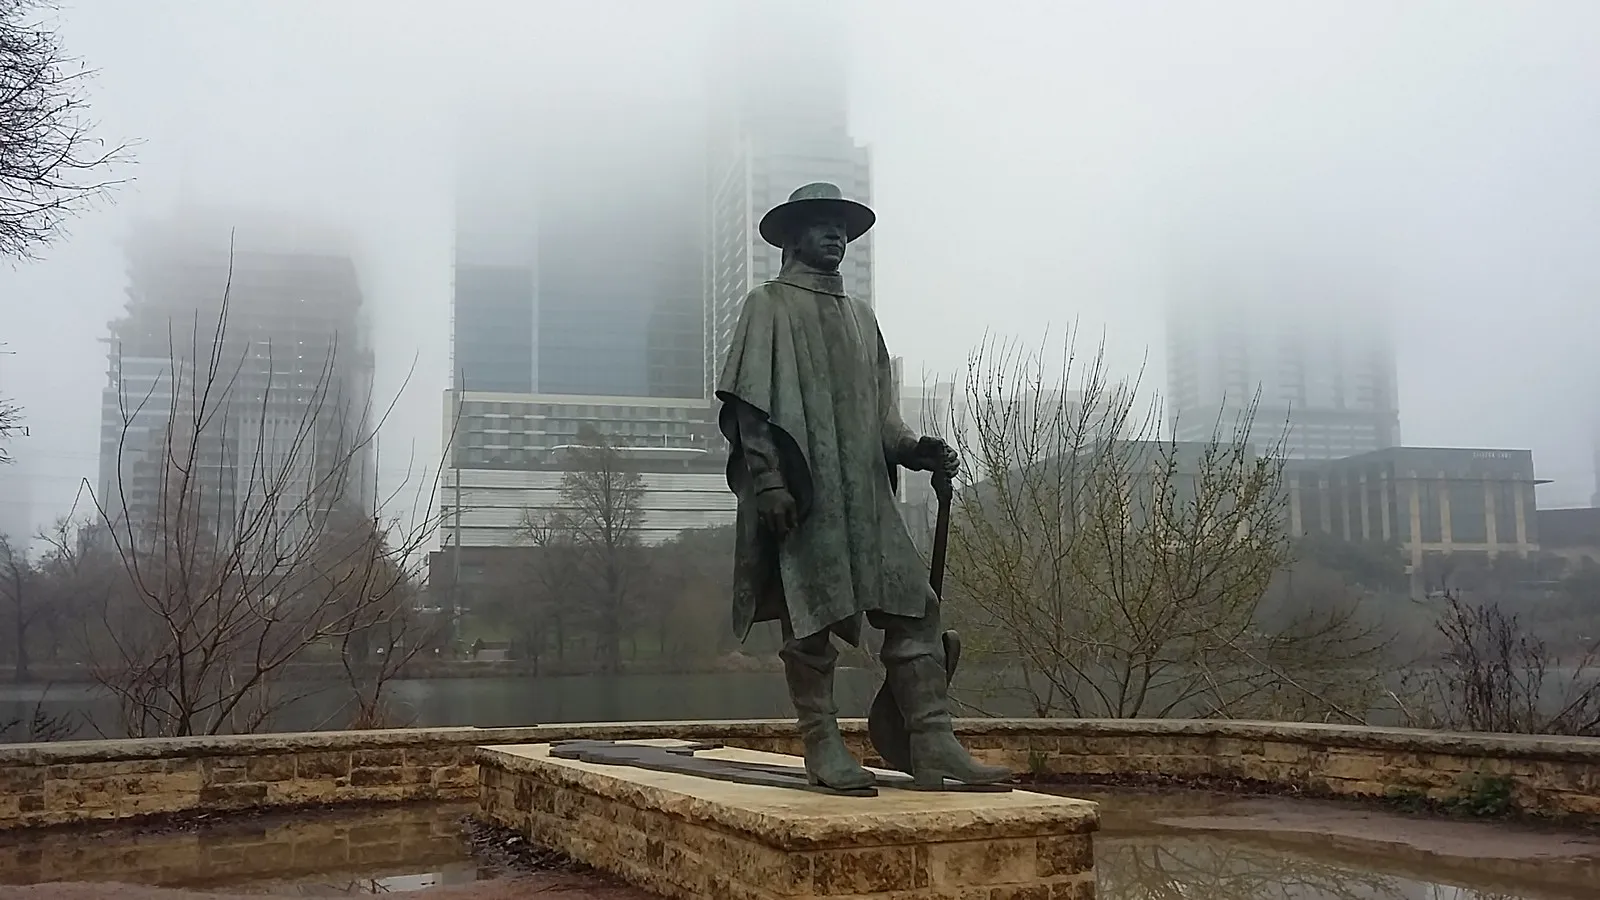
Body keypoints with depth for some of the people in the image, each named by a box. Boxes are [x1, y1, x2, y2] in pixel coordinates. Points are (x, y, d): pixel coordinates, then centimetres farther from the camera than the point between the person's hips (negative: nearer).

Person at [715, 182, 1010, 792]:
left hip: (865, 491, 6)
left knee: (913, 605, -3)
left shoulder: (860, 317, 23)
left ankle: (935, 748, -2)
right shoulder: (768, 305, 5)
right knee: (812, 615, -4)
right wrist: (767, 480, -16)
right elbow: (750, 403, -5)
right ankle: (823, 749, 7)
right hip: (799, 491, -6)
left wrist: (912, 448, 4)